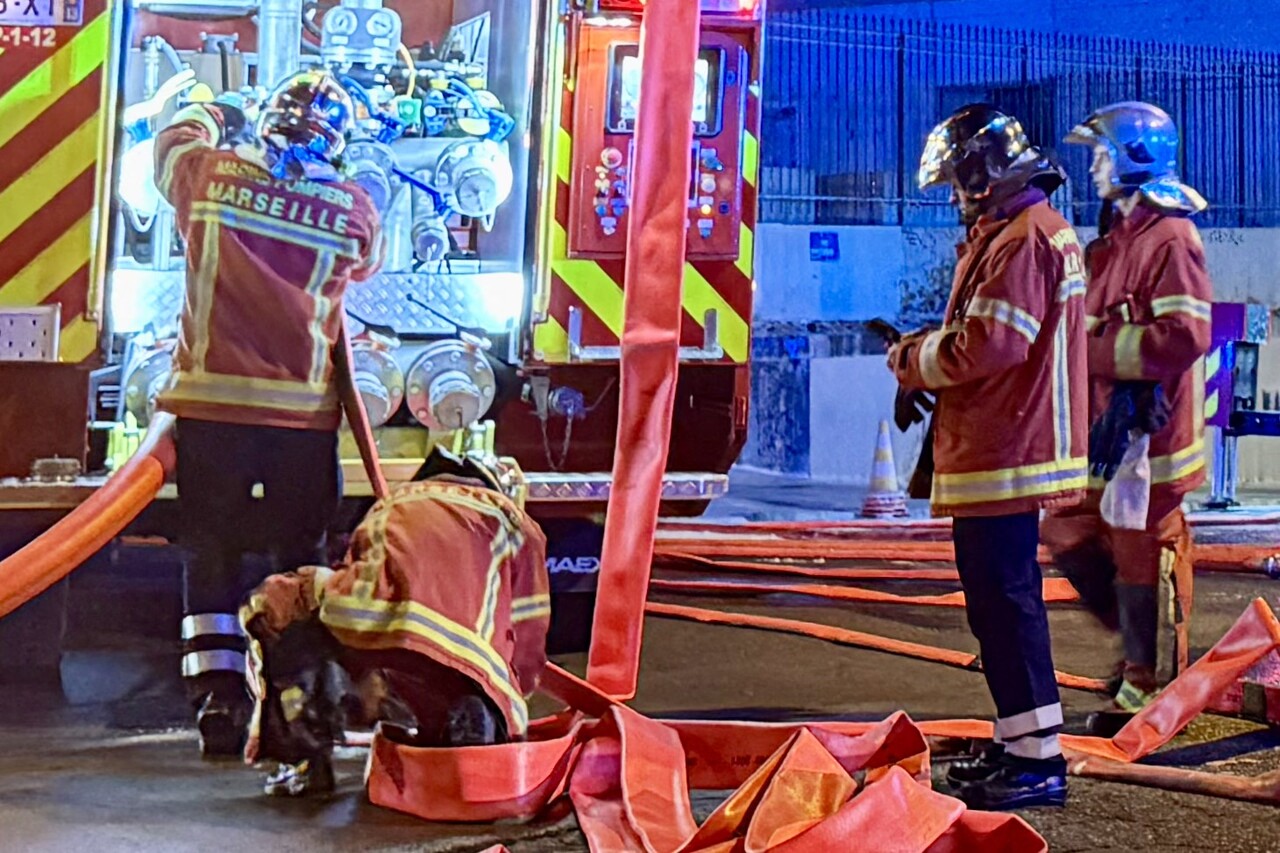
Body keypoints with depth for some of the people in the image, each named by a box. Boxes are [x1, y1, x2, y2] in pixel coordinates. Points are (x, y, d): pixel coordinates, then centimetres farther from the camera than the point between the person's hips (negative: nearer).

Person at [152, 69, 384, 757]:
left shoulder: (209, 173, 0)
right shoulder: (354, 209, -2)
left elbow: (176, 136, 22)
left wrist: (210, 116, 42)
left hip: (210, 402, 1)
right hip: (303, 412, 0)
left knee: (212, 553, 11)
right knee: (299, 558, 11)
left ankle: (218, 702, 8)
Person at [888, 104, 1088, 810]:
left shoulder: (1022, 241, -16)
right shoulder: (1036, 231, 18)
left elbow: (985, 349, -23)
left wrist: (912, 361, -7)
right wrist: (926, 350, 4)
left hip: (1003, 458, -11)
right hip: (1008, 451, 11)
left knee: (1004, 601, -6)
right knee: (1005, 599, 16)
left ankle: (1038, 761, 0)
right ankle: (1019, 745, 26)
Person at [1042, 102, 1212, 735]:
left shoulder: (1169, 240, -14)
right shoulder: (1114, 241, 17)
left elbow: (1183, 337, -23)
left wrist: (1096, 349, -19)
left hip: (1146, 424, -10)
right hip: (1105, 423, 10)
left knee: (1143, 556, -1)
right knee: (1071, 538, 15)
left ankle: (1150, 688, 12)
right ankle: (1144, 641, 30)